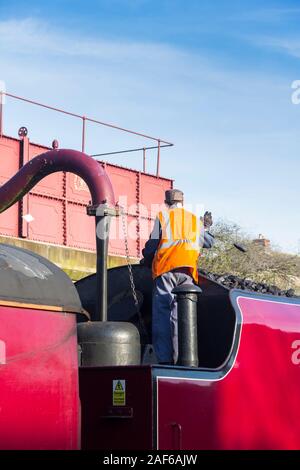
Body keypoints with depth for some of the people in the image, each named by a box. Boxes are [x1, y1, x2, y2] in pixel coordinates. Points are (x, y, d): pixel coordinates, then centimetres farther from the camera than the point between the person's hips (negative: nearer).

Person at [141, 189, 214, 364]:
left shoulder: (162, 217, 10)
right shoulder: (196, 220, 21)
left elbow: (152, 245, 5)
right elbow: (209, 243, 31)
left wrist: (147, 261, 24)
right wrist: (206, 228, 50)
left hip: (165, 268, -2)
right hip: (187, 270, 3)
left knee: (162, 314, -2)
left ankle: (164, 359, -10)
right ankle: (181, 359, -11)